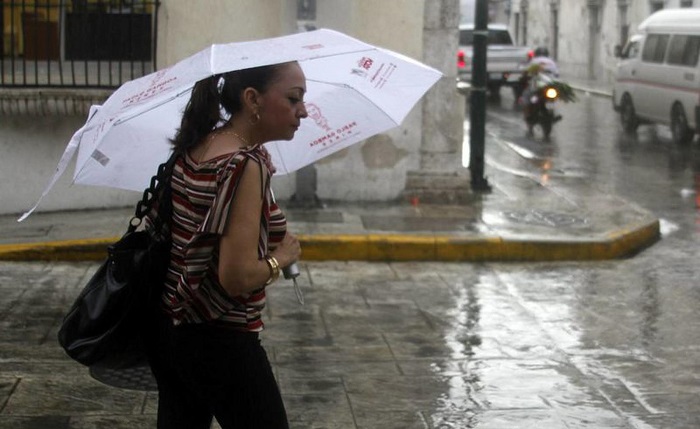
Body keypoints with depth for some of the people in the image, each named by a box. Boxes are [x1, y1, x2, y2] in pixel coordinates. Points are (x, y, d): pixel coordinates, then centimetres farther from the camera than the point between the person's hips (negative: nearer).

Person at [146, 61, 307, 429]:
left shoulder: (191, 150, 4)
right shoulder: (245, 166, -21)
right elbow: (237, 277, -26)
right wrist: (280, 256, -7)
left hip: (167, 330, 9)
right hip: (221, 343, -8)